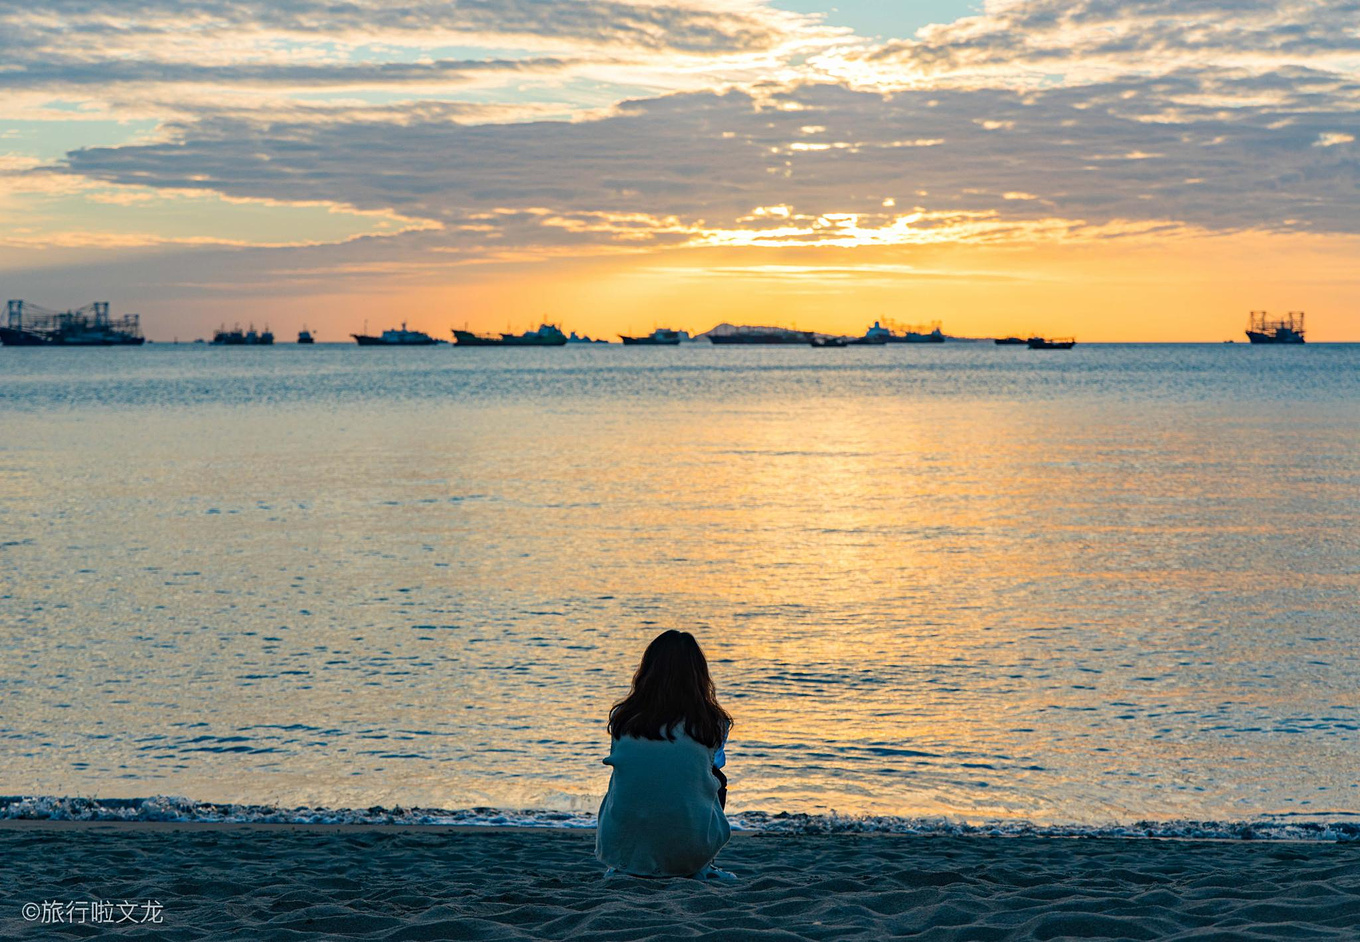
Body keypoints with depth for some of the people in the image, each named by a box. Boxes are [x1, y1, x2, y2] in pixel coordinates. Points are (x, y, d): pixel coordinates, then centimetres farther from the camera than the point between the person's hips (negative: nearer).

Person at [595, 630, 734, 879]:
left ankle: (624, 869, 24)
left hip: (622, 848, 2)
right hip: (689, 851, -2)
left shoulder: (622, 719, -3)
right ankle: (698, 869, 29)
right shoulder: (713, 724, -5)